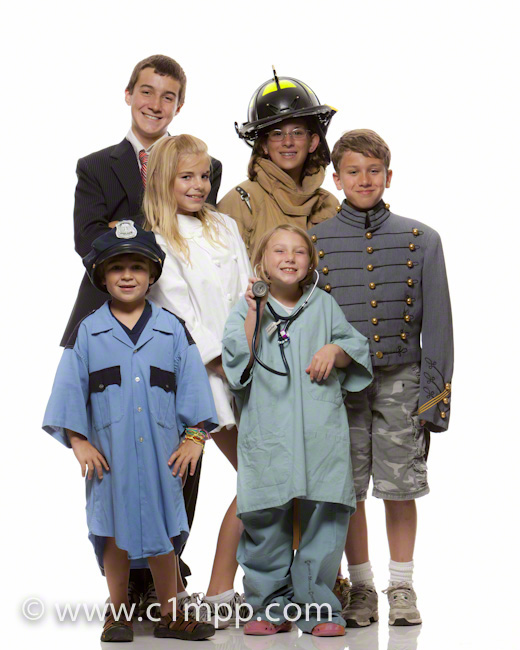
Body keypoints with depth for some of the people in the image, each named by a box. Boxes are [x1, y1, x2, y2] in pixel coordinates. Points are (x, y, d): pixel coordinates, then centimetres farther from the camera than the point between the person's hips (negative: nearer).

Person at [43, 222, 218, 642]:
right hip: (108, 452, 0)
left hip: (162, 451, 0)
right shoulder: (88, 333, 5)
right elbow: (70, 388, 4)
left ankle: (170, 614, 17)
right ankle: (118, 613, 20)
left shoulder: (172, 330, 7)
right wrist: (78, 441, -3)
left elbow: (192, 385, 6)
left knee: (162, 530, 5)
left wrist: (194, 437, -1)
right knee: (114, 531, 7)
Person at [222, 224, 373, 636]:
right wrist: (254, 313, -8)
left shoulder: (324, 304, 15)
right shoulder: (246, 308, 9)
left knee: (324, 517, -2)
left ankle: (318, 609, 8)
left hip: (321, 433, 1)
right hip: (267, 436, -1)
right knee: (265, 520, 0)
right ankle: (272, 607, 14)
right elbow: (238, 362, -4)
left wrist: (336, 350, -2)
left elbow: (359, 352, 18)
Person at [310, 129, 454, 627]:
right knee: (348, 491, 4)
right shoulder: (315, 242, 1)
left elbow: (437, 324, 3)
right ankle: (361, 590, 18)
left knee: (400, 487, 4)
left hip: (401, 381, 0)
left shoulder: (420, 240, 2)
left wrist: (434, 393, -3)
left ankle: (402, 589, 19)